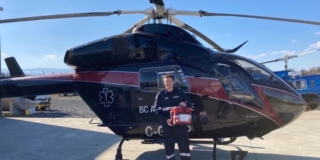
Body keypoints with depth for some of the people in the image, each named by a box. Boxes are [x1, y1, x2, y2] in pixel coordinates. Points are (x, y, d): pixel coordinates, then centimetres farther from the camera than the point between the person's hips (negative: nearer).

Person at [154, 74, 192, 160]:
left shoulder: (180, 92, 3)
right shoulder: (160, 95, 0)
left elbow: (189, 102, 13)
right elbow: (158, 111, -2)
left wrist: (185, 104, -12)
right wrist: (166, 120, -16)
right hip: (167, 124, -1)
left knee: (184, 143, 7)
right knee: (169, 145, 7)